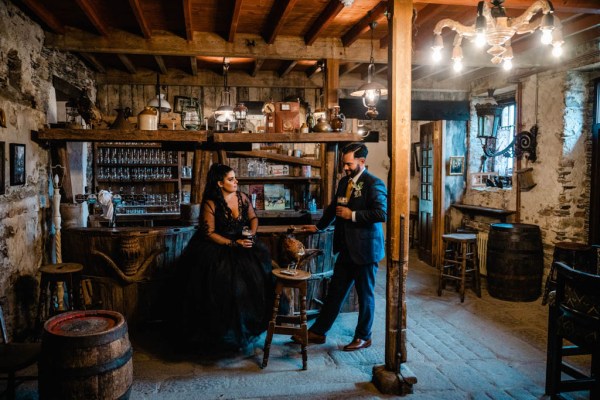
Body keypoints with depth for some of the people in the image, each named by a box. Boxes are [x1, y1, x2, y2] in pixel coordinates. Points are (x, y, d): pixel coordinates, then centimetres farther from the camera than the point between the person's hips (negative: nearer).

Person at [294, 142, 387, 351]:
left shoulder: (374, 184, -14)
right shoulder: (344, 182, 11)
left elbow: (382, 213, -25)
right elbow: (334, 207, 26)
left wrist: (352, 215, -20)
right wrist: (319, 226, 33)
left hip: (365, 249, -7)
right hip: (346, 249, 7)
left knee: (365, 294, 8)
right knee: (335, 291, 13)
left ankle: (363, 337, 24)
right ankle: (317, 331, 21)